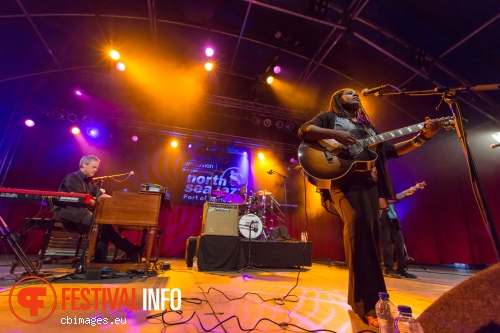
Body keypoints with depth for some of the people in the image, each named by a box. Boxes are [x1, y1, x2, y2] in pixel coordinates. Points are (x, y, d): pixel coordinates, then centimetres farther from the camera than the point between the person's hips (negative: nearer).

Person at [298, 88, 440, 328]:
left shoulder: (368, 126, 31)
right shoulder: (329, 117, 15)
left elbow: (390, 151, 23)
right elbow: (304, 130, -1)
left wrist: (422, 137, 11)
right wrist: (335, 133, -17)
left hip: (369, 180, 7)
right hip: (342, 177, -6)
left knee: (371, 232, 0)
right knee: (357, 224, -25)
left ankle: (359, 299, 13)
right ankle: (369, 305, -19)